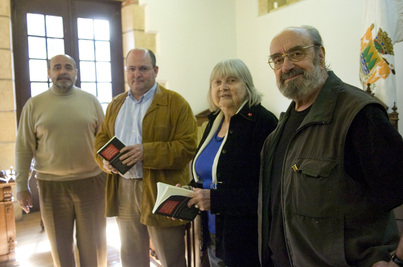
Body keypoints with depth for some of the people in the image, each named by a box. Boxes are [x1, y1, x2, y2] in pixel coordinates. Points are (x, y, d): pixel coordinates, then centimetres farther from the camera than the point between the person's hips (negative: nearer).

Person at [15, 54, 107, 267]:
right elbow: (24, 148, 2)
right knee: (60, 245, 14)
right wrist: (21, 186, 0)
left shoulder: (91, 101, 3)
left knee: (93, 244, 10)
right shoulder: (34, 104, 2)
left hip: (91, 182, 0)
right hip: (51, 186, 0)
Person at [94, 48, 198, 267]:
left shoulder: (176, 103, -7)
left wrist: (147, 152, -25)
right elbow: (101, 139, 15)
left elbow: (188, 147, -15)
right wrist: (105, 161, -7)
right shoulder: (115, 104, 13)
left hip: (161, 193, -5)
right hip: (123, 191, 5)